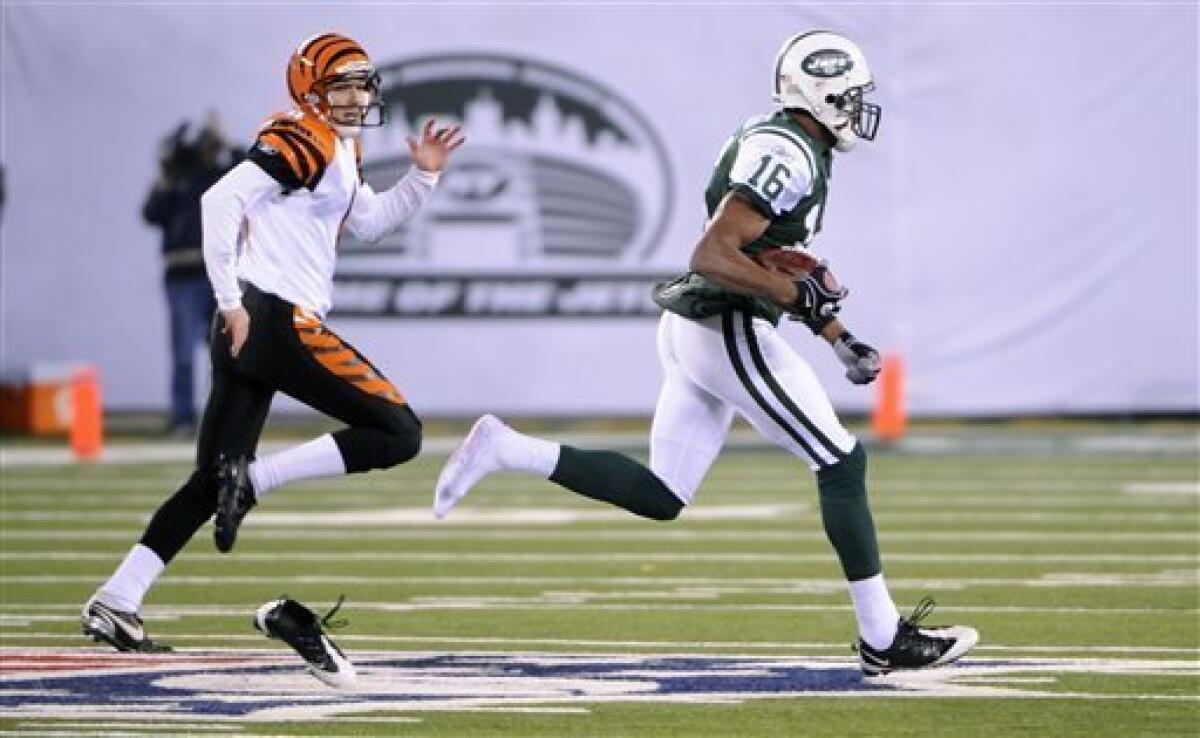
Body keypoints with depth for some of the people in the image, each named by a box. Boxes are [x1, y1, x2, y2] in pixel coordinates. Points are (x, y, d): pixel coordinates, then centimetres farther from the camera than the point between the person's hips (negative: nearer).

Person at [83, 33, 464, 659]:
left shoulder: (339, 151, 21)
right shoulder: (304, 142, -9)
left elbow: (369, 223, 30)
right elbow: (223, 200, -18)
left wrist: (422, 176, 17)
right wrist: (231, 299, -19)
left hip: (246, 325, 10)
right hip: (277, 318, -10)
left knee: (212, 481, 11)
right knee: (398, 434, -7)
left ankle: (114, 605, 6)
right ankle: (257, 479, -12)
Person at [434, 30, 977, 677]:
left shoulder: (785, 149, 16)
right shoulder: (787, 154, -16)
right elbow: (713, 256, -24)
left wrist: (842, 342, 24)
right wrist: (798, 294, -17)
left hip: (693, 331, 10)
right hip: (728, 330, -10)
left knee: (659, 497, 9)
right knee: (842, 464, -1)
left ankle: (504, 449, 2)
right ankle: (883, 640, 3)